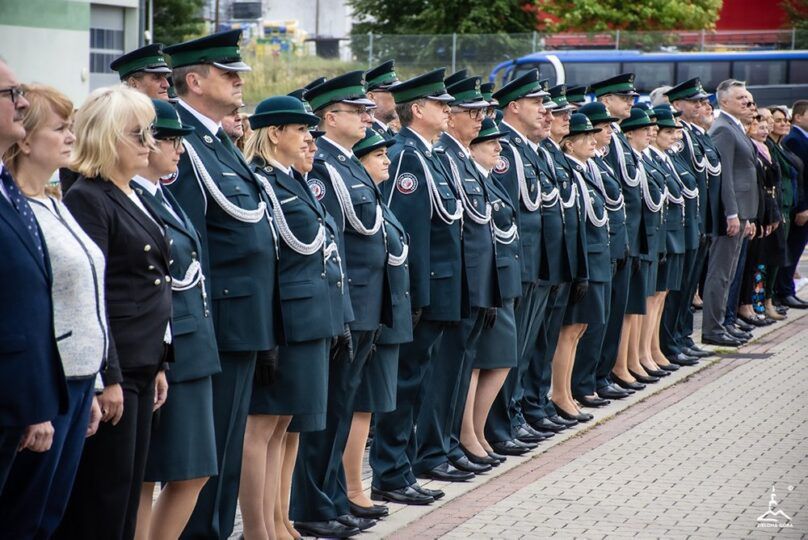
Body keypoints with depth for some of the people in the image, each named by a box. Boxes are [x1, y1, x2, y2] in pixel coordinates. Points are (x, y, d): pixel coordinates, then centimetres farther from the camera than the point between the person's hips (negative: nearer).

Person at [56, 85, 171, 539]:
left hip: (141, 366, 9)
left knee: (128, 492, 12)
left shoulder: (134, 198, 15)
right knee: (102, 500, -4)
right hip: (112, 369, -9)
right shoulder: (87, 199, -12)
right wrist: (107, 379, -20)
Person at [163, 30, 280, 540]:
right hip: (222, 321, -10)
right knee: (213, 446, -3)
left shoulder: (221, 142, 16)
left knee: (228, 442, 15)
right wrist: (203, 323, -19)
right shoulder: (186, 147, -15)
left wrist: (266, 327, 19)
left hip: (246, 324, 10)